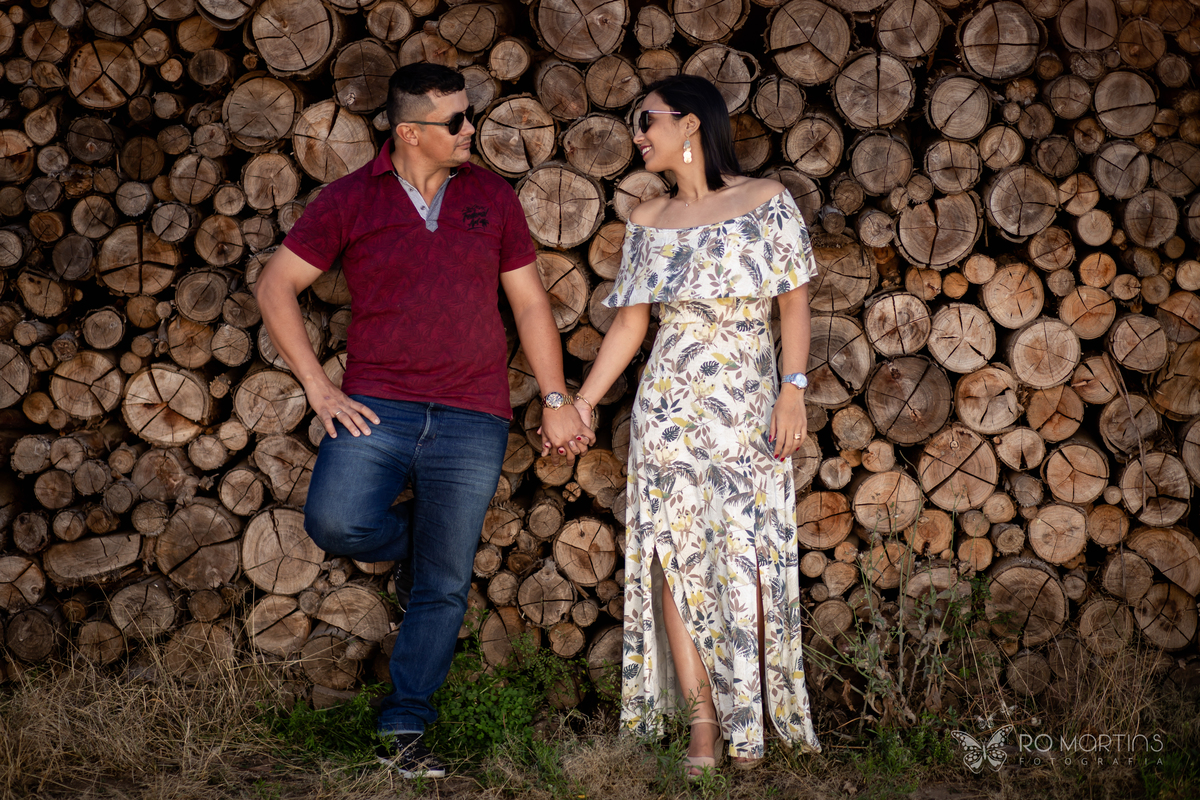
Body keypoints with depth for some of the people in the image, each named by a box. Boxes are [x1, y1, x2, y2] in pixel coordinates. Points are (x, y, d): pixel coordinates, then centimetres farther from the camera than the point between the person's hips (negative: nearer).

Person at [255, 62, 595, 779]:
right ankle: (412, 538, 10)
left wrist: (557, 400, 9)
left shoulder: (491, 196, 7)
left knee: (444, 588, 1)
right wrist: (317, 386, -4)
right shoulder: (351, 200, 1)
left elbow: (529, 300, 12)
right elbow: (276, 286, 4)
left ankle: (404, 731, 16)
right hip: (378, 408, -1)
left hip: (472, 421, 1)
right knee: (336, 522, -26)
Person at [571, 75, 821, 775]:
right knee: (676, 558, -2)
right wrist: (583, 401, 4)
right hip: (670, 406, 3)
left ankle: (750, 723, 10)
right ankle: (705, 723, 6)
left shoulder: (769, 202, 1)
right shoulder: (649, 222, 9)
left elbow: (796, 302, -1)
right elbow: (630, 323, 10)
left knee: (748, 560, -3)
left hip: (750, 407, -2)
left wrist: (794, 389, -10)